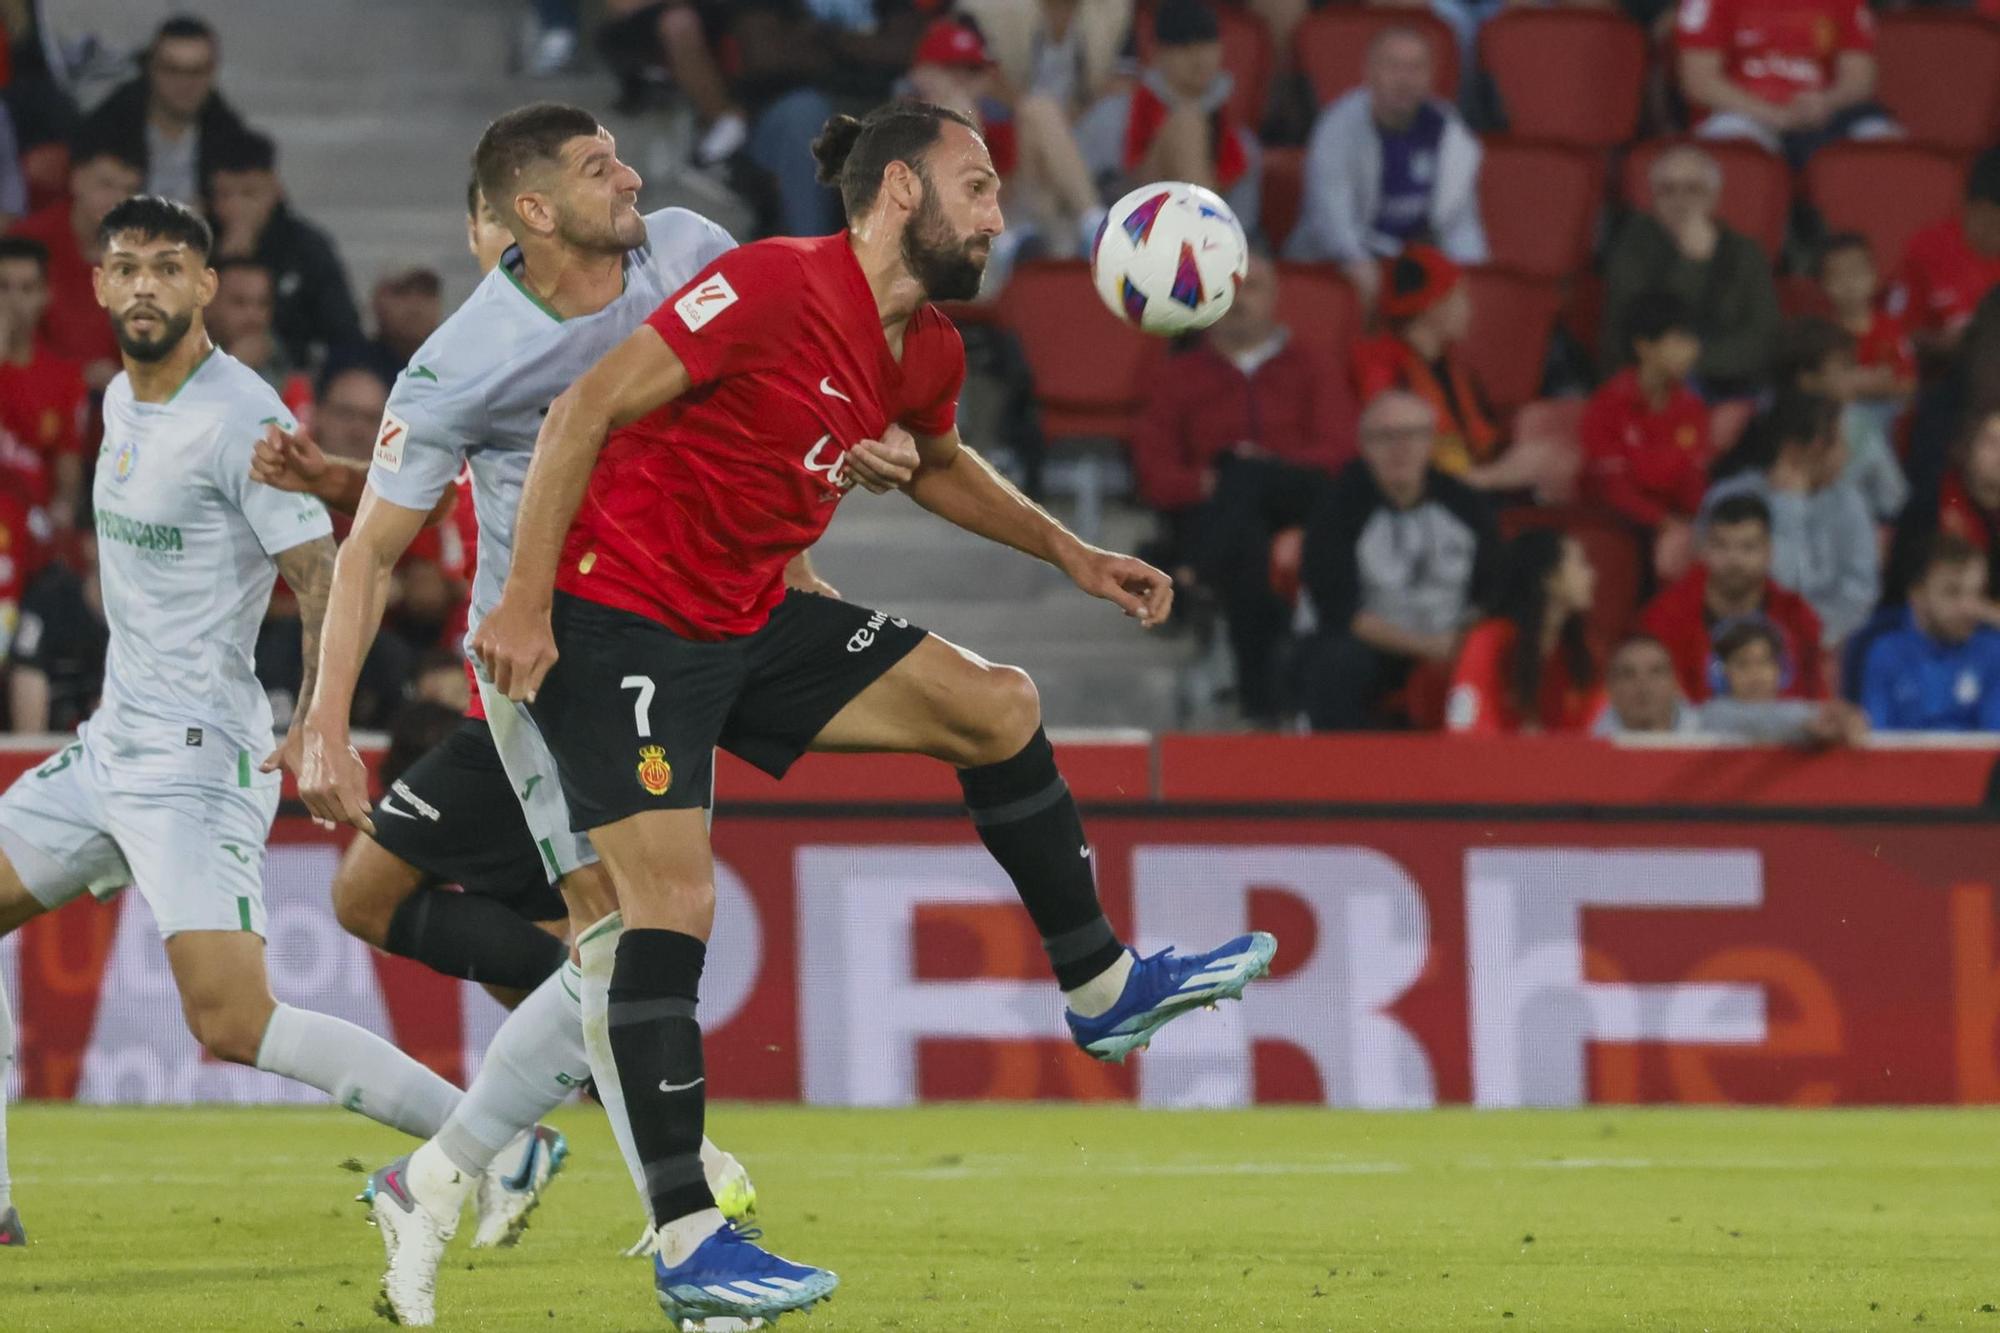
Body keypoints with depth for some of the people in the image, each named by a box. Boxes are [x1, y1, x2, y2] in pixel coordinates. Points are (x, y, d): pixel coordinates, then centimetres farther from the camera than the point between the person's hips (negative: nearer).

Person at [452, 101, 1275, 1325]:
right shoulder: (777, 286, -22)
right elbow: (587, 410, -21)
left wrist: (1073, 556, 21)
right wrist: (525, 604, -22)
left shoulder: (929, 352, 5)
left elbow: (938, 463, 30)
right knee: (675, 902, -16)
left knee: (996, 704, 7)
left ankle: (1101, 988, 22)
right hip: (616, 618, -9)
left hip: (750, 624, 9)